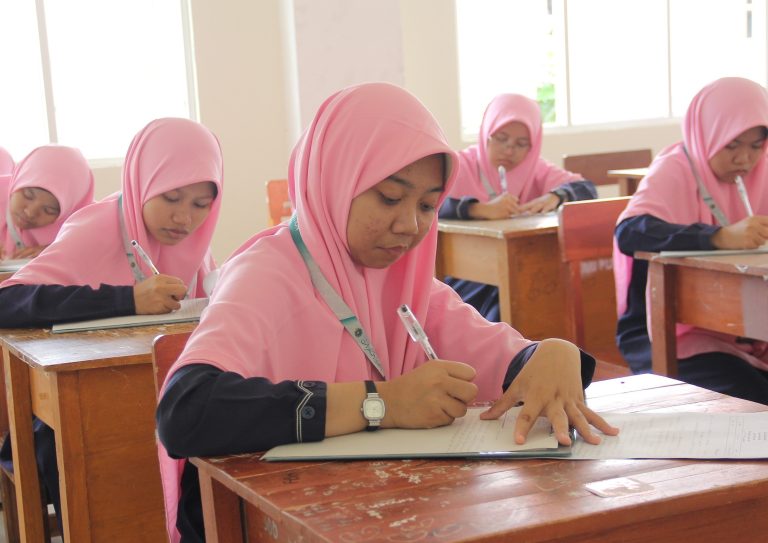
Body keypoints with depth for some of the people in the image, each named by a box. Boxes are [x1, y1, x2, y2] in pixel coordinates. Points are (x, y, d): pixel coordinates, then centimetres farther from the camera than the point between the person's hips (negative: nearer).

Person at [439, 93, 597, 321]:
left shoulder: (535, 168, 11)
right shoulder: (459, 166, -4)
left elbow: (587, 189, -1)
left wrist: (555, 197, -24)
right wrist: (481, 209, -38)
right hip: (469, 277, -4)